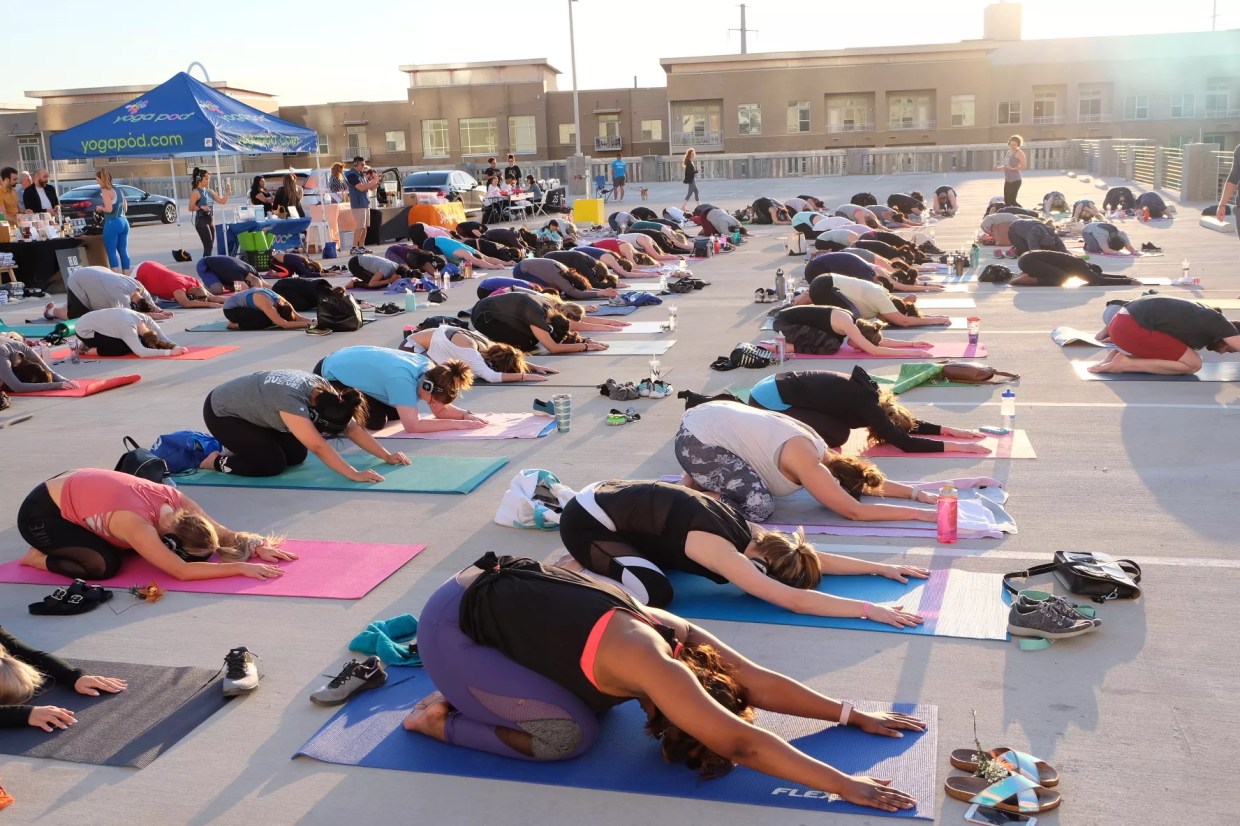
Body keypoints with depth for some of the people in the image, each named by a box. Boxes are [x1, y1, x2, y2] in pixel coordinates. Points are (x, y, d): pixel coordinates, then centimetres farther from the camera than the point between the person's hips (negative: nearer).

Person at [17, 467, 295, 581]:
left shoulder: (173, 498, -16)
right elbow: (181, 571, -42)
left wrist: (257, 548, -24)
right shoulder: (136, 523, -36)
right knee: (106, 565, -22)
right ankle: (40, 558, 2)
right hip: (39, 514, -8)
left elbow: (222, 533, -10)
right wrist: (241, 567, -44)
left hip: (69, 487, 8)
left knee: (132, 547, 8)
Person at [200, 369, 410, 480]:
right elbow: (319, 447, -42)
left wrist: (387, 456, -13)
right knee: (274, 464, -18)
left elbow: (352, 428, -10)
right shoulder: (291, 401, -38)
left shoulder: (324, 391, -15)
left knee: (296, 456, 0)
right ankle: (218, 460, 3)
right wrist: (354, 475, -44)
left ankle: (240, 444, 18)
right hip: (220, 412, -8)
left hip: (248, 407, 8)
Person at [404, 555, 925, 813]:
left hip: (497, 591, 9)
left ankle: (466, 695, 18)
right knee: (569, 734, -13)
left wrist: (857, 716, 2)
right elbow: (743, 743, -32)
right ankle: (441, 721, 3)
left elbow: (765, 684, 2)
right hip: (452, 627, -9)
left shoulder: (677, 634, -4)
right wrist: (845, 786, -29)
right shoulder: (653, 665, -28)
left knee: (597, 697, 11)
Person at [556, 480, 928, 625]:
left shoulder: (745, 531, -2)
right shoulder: (718, 548, -26)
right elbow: (794, 600, -32)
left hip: (609, 494, 9)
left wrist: (881, 567, 4)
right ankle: (571, 572, -4)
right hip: (585, 521, -9)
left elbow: (813, 557, 6)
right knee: (655, 593, -21)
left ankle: (592, 560, 18)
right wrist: (868, 608, -32)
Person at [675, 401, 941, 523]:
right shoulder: (809, 463, -21)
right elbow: (855, 511, -24)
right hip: (696, 440, -9)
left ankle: (703, 478, 18)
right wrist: (918, 513, -21)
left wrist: (917, 493, 8)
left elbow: (867, 480, 15)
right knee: (759, 505, -18)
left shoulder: (817, 449, 5)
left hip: (712, 418, 9)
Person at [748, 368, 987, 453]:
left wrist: (945, 429, 14)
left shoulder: (867, 391, 9)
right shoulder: (867, 405, -15)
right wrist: (953, 446, -15)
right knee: (837, 434, -9)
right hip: (769, 402, -9)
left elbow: (904, 422, 21)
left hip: (771, 387, 9)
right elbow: (904, 442, -19)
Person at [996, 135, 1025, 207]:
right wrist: (999, 167, 4)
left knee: (1012, 201, -11)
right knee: (1006, 201, 9)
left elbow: (1023, 166, -15)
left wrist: (1013, 168, -28)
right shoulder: (1009, 152, 14)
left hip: (1015, 180, -8)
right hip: (1007, 180, 8)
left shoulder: (1019, 153, -8)